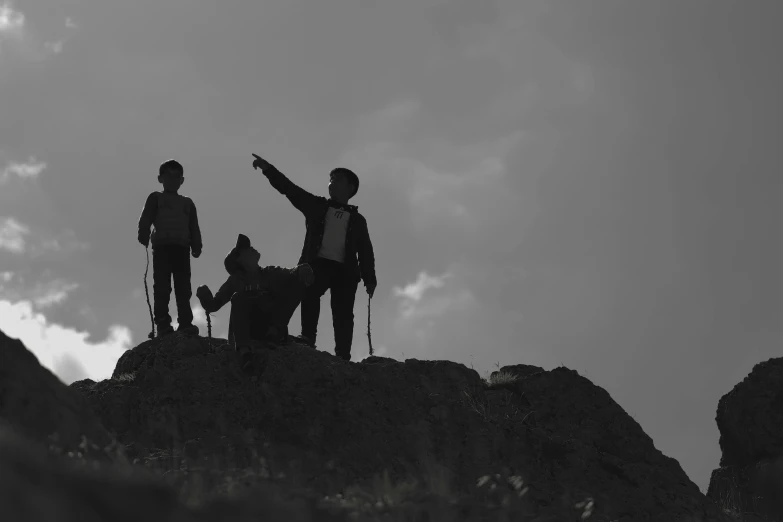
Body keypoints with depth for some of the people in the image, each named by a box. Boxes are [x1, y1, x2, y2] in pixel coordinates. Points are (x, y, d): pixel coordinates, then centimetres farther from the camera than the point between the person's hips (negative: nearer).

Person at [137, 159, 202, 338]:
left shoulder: (187, 203, 27)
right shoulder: (156, 198, 18)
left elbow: (194, 227, 18)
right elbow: (146, 220, 3)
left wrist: (197, 246, 2)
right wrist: (143, 236, -17)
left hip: (182, 248, 3)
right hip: (162, 246, -3)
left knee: (183, 288, -7)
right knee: (162, 287, -11)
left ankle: (185, 324, -15)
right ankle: (163, 324, -17)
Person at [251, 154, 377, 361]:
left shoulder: (357, 220, 21)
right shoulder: (317, 206, 20)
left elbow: (365, 251, 15)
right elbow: (289, 188, 12)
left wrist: (369, 279, 2)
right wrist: (267, 168, 1)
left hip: (345, 270, 1)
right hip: (317, 263, -1)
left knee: (343, 314, -9)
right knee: (310, 293, -29)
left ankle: (343, 357, -14)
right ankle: (308, 338, -34)